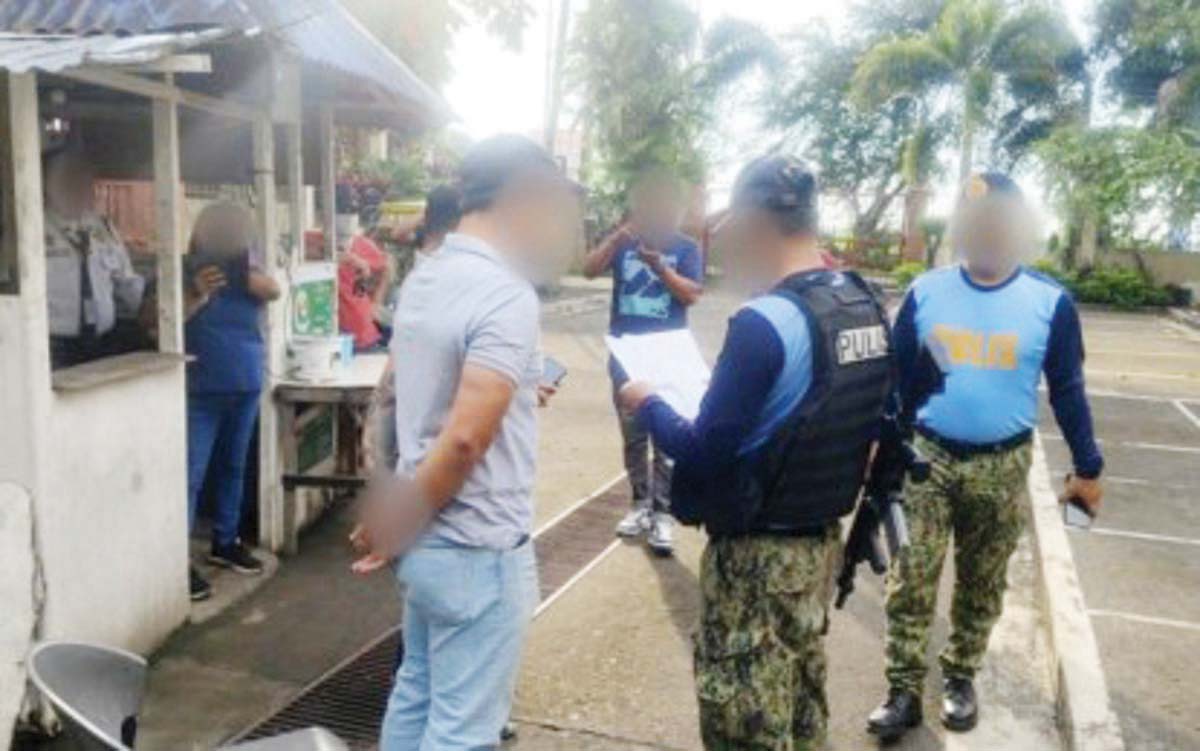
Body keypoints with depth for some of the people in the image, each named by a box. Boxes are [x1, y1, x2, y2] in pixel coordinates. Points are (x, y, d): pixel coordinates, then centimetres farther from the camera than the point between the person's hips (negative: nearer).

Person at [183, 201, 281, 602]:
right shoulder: (187, 270, -6)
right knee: (191, 475, -8)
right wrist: (197, 293, -27)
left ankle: (225, 543, 29)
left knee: (233, 468, 15)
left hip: (246, 387, 5)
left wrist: (242, 268, -25)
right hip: (200, 392, -5)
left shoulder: (246, 269, 7)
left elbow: (272, 291, -11)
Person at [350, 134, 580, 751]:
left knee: (416, 696, 23)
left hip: (430, 541, 9)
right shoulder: (507, 296, -21)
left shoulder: (423, 279, 6)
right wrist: (399, 525, -14)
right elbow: (466, 439, -27)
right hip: (479, 549, -9)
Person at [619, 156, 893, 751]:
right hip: (822, 536, 8)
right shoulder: (865, 305, 1)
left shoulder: (763, 324, -25)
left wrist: (647, 405, -3)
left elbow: (703, 455, -21)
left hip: (756, 552, -8)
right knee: (801, 699, 24)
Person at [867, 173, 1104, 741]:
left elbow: (1067, 389, 3)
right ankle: (904, 691, 12)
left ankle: (961, 678, 33)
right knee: (911, 579, -1)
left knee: (980, 583, 14)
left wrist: (1086, 468, 6)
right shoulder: (925, 292, -4)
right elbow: (897, 377, 4)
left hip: (1002, 467, 0)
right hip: (926, 455, 0)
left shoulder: (1050, 302, -6)